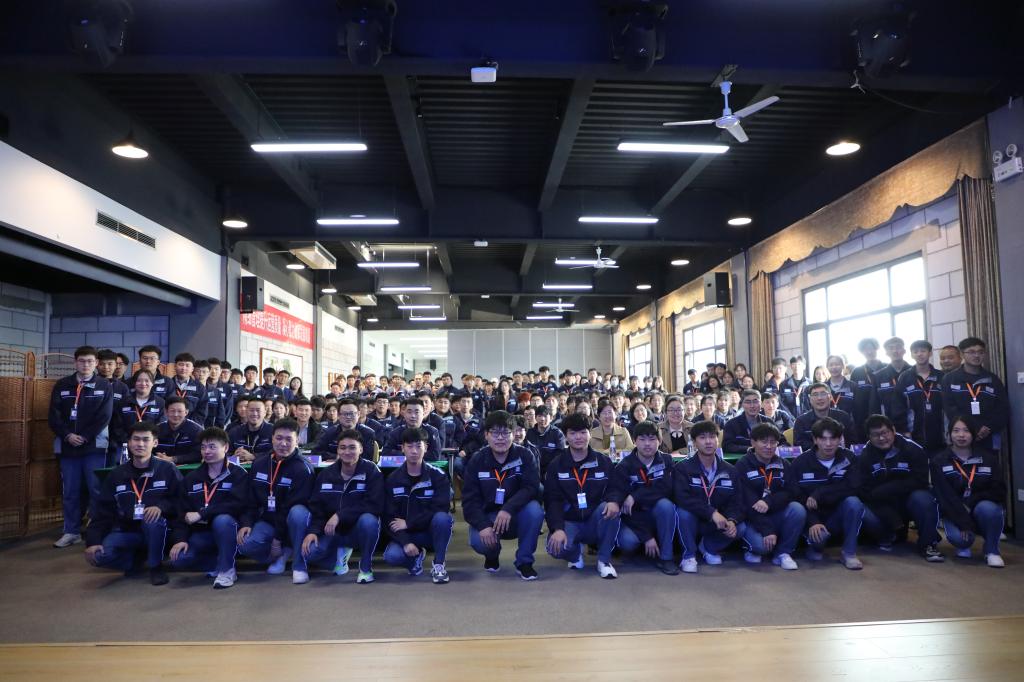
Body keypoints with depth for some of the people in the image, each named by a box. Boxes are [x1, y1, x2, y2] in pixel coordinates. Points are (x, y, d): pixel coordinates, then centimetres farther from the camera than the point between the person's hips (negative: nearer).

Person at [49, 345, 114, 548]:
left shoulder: (104, 386, 2)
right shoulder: (62, 385, 8)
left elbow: (104, 417, -5)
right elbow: (54, 416, 3)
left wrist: (84, 437, -13)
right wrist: (67, 435, -11)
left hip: (94, 446, -2)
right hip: (67, 445, 3)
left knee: (96, 489, -2)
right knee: (69, 491, 7)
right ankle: (72, 531, 16)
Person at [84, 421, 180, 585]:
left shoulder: (167, 470, -6)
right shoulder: (117, 474, 5)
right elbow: (101, 510, 3)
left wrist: (161, 506, -30)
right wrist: (92, 541, -9)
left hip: (157, 531, -3)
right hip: (126, 530, 3)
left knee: (154, 520, -37)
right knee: (99, 555, -24)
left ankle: (155, 566, -10)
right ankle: (135, 559, 9)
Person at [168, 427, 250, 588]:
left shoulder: (238, 474, -6)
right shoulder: (191, 478, 10)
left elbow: (237, 505, -20)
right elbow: (182, 511, 6)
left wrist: (201, 513, -23)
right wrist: (180, 539, -10)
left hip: (227, 528, -4)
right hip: (202, 532, 4)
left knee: (222, 520, -37)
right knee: (178, 558, -22)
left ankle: (226, 569, -17)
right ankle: (222, 563, 1)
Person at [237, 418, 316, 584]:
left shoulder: (303, 468, -15)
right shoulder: (259, 464, 3)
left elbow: (293, 506, -16)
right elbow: (250, 500, 8)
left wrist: (278, 538, -15)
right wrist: (246, 524, -8)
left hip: (290, 522, -4)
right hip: (268, 520, 4)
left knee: (298, 513, -38)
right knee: (244, 544, -24)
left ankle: (299, 565, -19)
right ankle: (282, 554, 7)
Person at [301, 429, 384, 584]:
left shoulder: (371, 471, -12)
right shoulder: (325, 474, 2)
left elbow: (374, 506, -22)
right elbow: (315, 507, 4)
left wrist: (340, 515, -27)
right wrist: (313, 530, -15)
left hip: (359, 529, -4)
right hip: (333, 531, 4)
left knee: (368, 520, -37)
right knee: (307, 553, -21)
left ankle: (366, 568, -11)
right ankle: (339, 552, 14)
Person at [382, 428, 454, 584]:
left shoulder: (438, 476, -9)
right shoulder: (393, 479, -3)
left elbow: (440, 509, -18)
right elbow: (389, 517, -7)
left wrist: (408, 523, -19)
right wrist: (406, 542, -21)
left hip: (432, 531, -1)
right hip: (406, 535, 1)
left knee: (442, 518, -34)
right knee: (391, 556, -29)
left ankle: (438, 564, -10)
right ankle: (416, 556, 7)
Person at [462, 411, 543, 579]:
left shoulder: (524, 455, -9)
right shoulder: (477, 460, -7)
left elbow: (531, 487, -20)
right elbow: (470, 500, -10)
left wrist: (509, 509, -36)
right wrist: (483, 525, -27)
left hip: (517, 516, 0)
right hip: (488, 516, 0)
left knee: (535, 510, -32)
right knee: (478, 541, -30)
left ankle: (524, 561, -9)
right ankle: (492, 554, 11)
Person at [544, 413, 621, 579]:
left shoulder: (604, 462, 2)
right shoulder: (556, 465, -1)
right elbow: (552, 501, -9)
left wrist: (614, 501, -25)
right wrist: (558, 528, -25)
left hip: (595, 521, 1)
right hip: (569, 522, -1)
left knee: (610, 508, -32)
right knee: (556, 546, -33)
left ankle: (604, 560, -12)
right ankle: (576, 552, 6)